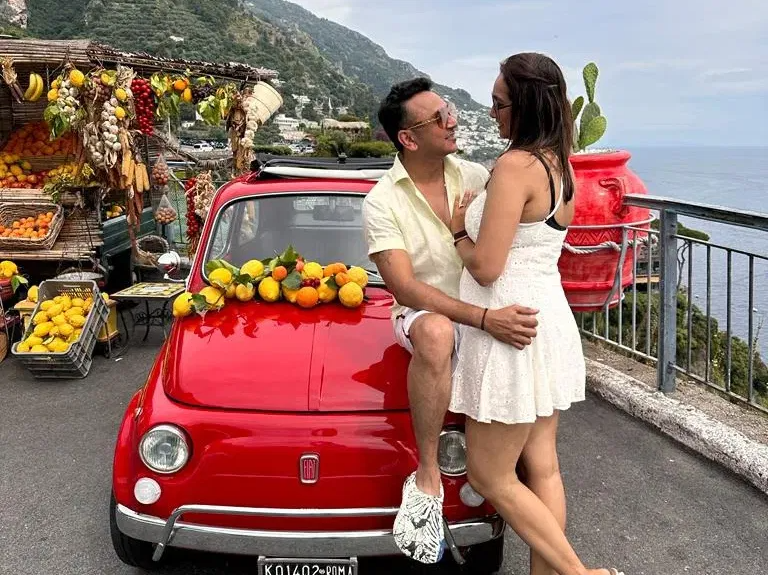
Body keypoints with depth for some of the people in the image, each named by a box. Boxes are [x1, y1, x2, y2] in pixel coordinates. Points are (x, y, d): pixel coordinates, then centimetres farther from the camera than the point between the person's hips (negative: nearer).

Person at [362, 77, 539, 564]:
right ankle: (428, 478, -26)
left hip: (490, 309, 5)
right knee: (435, 333, -39)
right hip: (425, 315, -5)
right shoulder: (382, 203, -12)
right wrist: (484, 319, -32)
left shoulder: (476, 177, 1)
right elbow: (405, 289, -21)